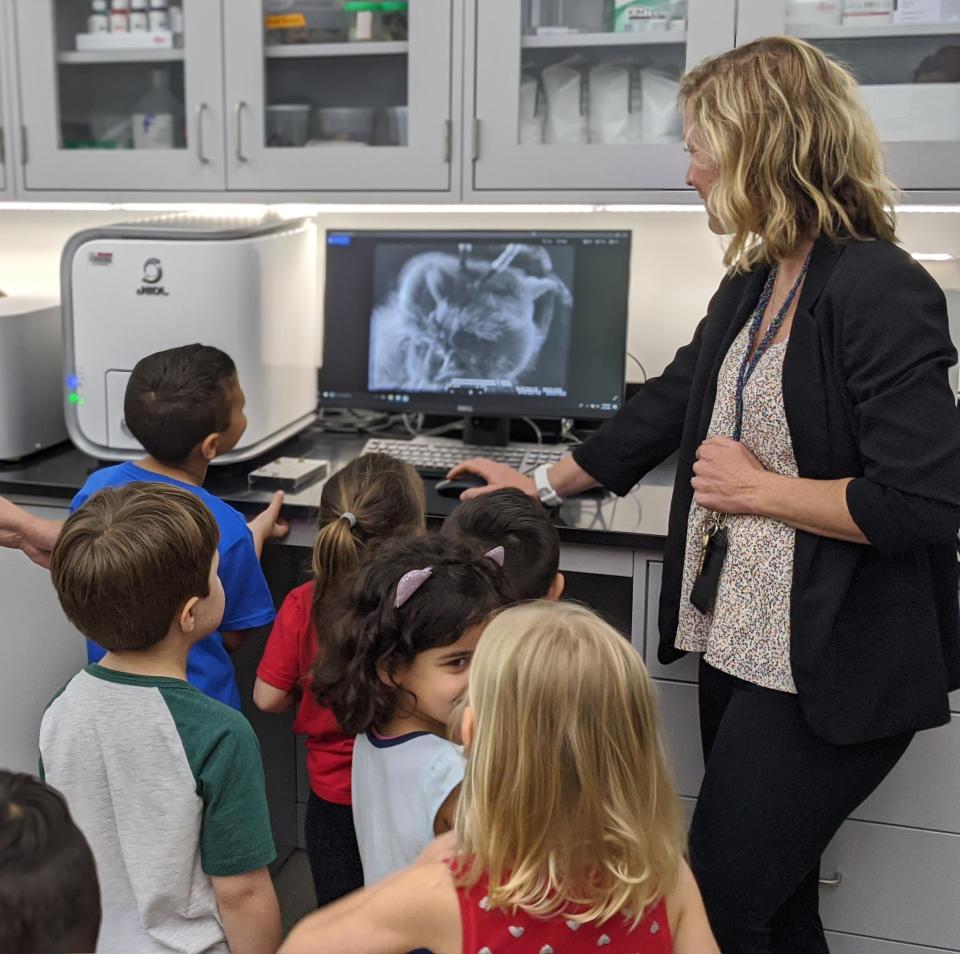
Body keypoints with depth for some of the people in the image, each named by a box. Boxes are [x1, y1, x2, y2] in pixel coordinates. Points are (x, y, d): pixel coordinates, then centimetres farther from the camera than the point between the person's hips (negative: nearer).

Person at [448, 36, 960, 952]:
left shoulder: (879, 291, -17)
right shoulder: (753, 285, 9)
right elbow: (671, 402, 20)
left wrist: (756, 488, -14)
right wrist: (543, 484, 26)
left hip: (827, 673, -8)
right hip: (737, 644, 8)